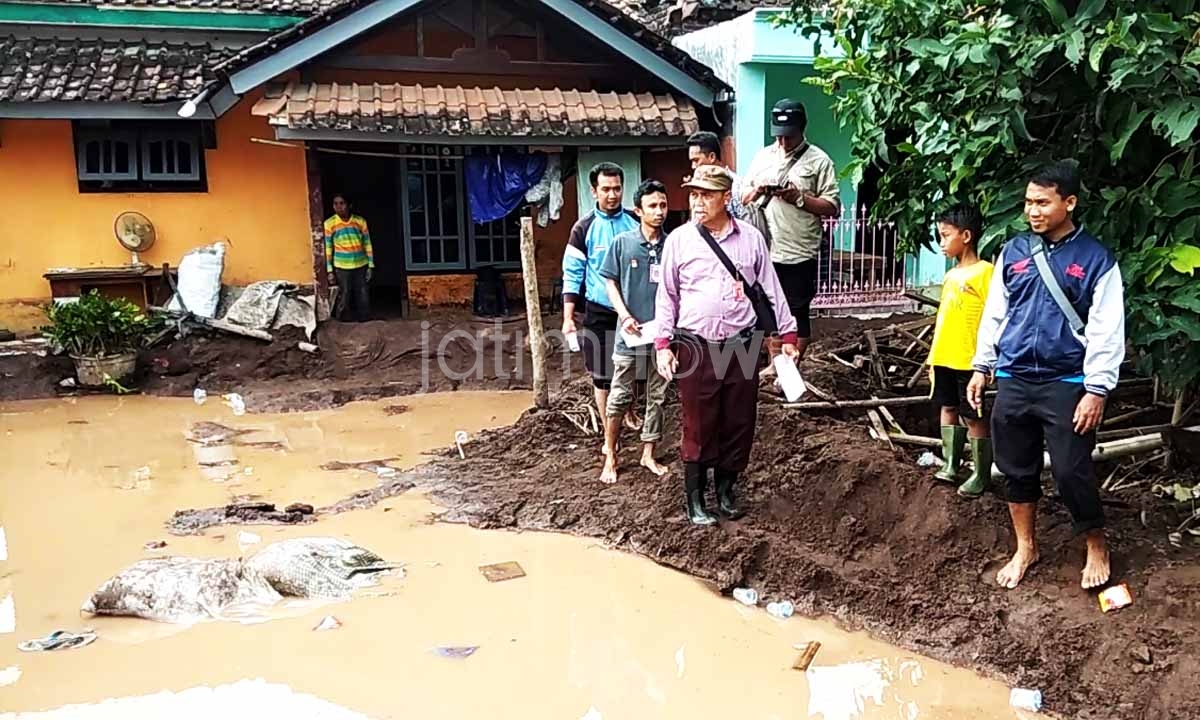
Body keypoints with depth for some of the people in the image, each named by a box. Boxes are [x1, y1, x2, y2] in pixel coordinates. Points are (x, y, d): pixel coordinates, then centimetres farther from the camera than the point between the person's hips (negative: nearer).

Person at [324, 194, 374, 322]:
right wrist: (329, 270, -5)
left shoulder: (360, 221, 0)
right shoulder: (329, 224, -5)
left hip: (361, 266, 2)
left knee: (363, 299, 5)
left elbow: (367, 245, 5)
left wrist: (370, 266, 1)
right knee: (344, 301, 3)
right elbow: (327, 248, -2)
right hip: (342, 268, -2)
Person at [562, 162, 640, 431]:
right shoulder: (584, 228, -4)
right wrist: (568, 318, -11)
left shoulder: (636, 223, 2)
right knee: (602, 376, 6)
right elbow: (572, 274, -5)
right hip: (599, 313, -2)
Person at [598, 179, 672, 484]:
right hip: (631, 333, -2)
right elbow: (611, 283, 1)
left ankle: (648, 454, 25)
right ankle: (610, 456, 18)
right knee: (620, 397, 4)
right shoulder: (622, 243, -4)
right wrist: (625, 316, -11)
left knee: (658, 396, 11)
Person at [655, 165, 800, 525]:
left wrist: (787, 335, 6)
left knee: (739, 424, 9)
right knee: (698, 427, 3)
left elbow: (771, 291, 9)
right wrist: (663, 345, -2)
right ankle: (695, 500, 15)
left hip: (743, 345, 2)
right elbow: (667, 296, 4)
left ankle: (725, 491, 27)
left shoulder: (751, 238, 3)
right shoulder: (678, 240, 0)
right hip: (696, 347, -2)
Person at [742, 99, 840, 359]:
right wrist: (758, 191, -7)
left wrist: (799, 198, -17)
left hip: (799, 255, -4)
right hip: (764, 251, 4)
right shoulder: (763, 156, 11)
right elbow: (744, 200, 14)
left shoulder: (818, 160, -3)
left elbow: (832, 207, -7)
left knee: (798, 314, 5)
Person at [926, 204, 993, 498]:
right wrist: (933, 352, 17)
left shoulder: (985, 272, -13)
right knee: (948, 408, 16)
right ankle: (950, 465, 28)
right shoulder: (950, 275, 11)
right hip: (944, 358, 8)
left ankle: (982, 475, 13)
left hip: (969, 360, -8)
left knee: (974, 416, 2)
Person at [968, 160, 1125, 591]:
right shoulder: (1012, 253, 5)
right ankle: (1025, 549, 31)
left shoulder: (1095, 259, -6)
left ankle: (1097, 547, 24)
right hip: (1013, 381, 4)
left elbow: (1107, 331, -7)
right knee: (1017, 470, 12)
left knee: (1071, 473, -2)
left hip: (1067, 385, -4)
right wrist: (982, 367, 10)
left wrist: (1097, 391, -11)